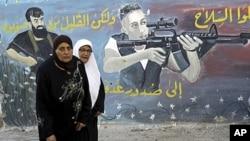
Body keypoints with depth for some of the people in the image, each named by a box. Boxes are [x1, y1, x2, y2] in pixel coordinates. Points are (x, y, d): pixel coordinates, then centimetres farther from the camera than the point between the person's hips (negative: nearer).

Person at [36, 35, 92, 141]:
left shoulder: (79, 65, -6)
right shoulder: (45, 70, -19)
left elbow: (86, 92, 3)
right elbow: (41, 103, -16)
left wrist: (84, 118, 0)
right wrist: (47, 132, -16)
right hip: (54, 126, -4)